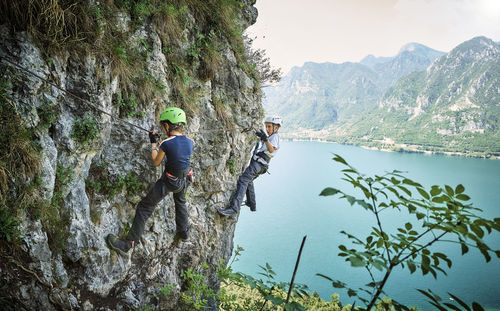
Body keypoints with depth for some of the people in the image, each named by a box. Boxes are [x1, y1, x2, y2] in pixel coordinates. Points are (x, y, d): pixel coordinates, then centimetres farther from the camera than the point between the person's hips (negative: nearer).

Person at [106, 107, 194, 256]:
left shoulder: (166, 144, -22)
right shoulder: (190, 142, -7)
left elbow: (156, 162, -7)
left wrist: (153, 143, 4)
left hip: (168, 181, -6)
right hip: (184, 181, 6)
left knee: (145, 207, 4)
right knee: (180, 202, 35)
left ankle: (128, 243, 8)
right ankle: (183, 231, 49)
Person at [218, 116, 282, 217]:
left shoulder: (275, 136, -7)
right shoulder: (270, 137, 24)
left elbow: (271, 150, -28)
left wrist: (265, 138, -42)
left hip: (258, 164, -11)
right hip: (256, 163, 11)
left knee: (243, 180, -24)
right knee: (248, 181, 29)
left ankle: (234, 207, -37)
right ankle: (252, 205, 43)